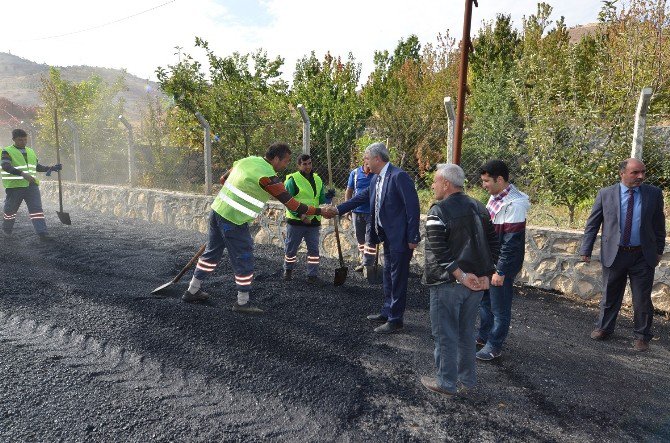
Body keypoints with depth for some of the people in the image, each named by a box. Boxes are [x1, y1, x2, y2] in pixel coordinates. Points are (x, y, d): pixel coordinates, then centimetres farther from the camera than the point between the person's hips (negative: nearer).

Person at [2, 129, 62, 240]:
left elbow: (37, 167, 23)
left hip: (31, 186, 4)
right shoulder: (7, 151, -4)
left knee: (37, 209, -9)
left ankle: (42, 233, -15)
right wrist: (23, 174, -35)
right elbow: (6, 166, -21)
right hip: (15, 186, -3)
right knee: (10, 210, 12)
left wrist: (51, 168, 7)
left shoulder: (31, 152, 14)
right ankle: (6, 229, 35)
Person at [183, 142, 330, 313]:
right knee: (244, 260, 4)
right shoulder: (268, 177, -18)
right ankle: (242, 302, 16)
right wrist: (320, 211, -11)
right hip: (234, 221, -9)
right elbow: (291, 204, -17)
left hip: (217, 210, 9)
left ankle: (192, 291, 34)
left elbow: (223, 179, 17)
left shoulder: (247, 160, 6)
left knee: (212, 252, 21)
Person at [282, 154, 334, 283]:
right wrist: (300, 216, -21)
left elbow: (321, 200, 16)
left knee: (314, 249, 6)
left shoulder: (318, 180, 10)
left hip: (314, 221, 4)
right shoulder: (293, 180, -8)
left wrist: (328, 196, -7)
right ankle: (288, 270, 32)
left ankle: (312, 275, 17)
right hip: (295, 221, -4)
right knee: (291, 248, 9)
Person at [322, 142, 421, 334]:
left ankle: (395, 320, 14)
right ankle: (387, 312, 33)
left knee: (398, 278, 2)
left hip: (400, 237, -9)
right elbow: (361, 198, 15)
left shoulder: (399, 176, -19)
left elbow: (412, 206, -20)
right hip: (387, 236, 9)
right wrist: (338, 209, 8)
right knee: (388, 276, 19)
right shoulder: (376, 179, 8)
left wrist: (413, 237, -19)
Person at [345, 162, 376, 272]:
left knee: (370, 239, -4)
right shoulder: (355, 173, 4)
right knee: (360, 238, 14)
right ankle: (362, 261, 29)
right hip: (357, 211, 3)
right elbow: (349, 192, 9)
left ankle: (367, 265, 0)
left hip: (372, 212, -3)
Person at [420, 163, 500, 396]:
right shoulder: (479, 208, 8)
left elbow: (439, 252, -22)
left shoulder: (438, 212, -14)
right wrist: (485, 275, 3)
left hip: (448, 284, -7)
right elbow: (493, 244, 7)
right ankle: (467, 378, 31)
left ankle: (447, 383, 17)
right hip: (477, 284, 7)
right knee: (466, 332, 19)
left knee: (445, 334, 7)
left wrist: (461, 276, -18)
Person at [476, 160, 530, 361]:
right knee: (485, 300, 21)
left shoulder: (514, 204, -22)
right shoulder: (495, 197, 6)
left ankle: (494, 346, 20)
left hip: (502, 265, -9)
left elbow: (512, 243, -23)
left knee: (499, 307, 6)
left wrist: (501, 271, -20)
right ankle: (484, 336, 37)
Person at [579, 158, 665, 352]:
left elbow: (659, 224, 9)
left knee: (642, 299, 9)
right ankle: (604, 328, 32)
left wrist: (659, 250, 11)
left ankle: (641, 336, 27)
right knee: (610, 296, 13)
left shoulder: (654, 194, 0)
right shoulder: (605, 194, -4)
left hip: (643, 256, 1)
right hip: (614, 254, 0)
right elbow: (592, 224, 0)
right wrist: (586, 249, -3)